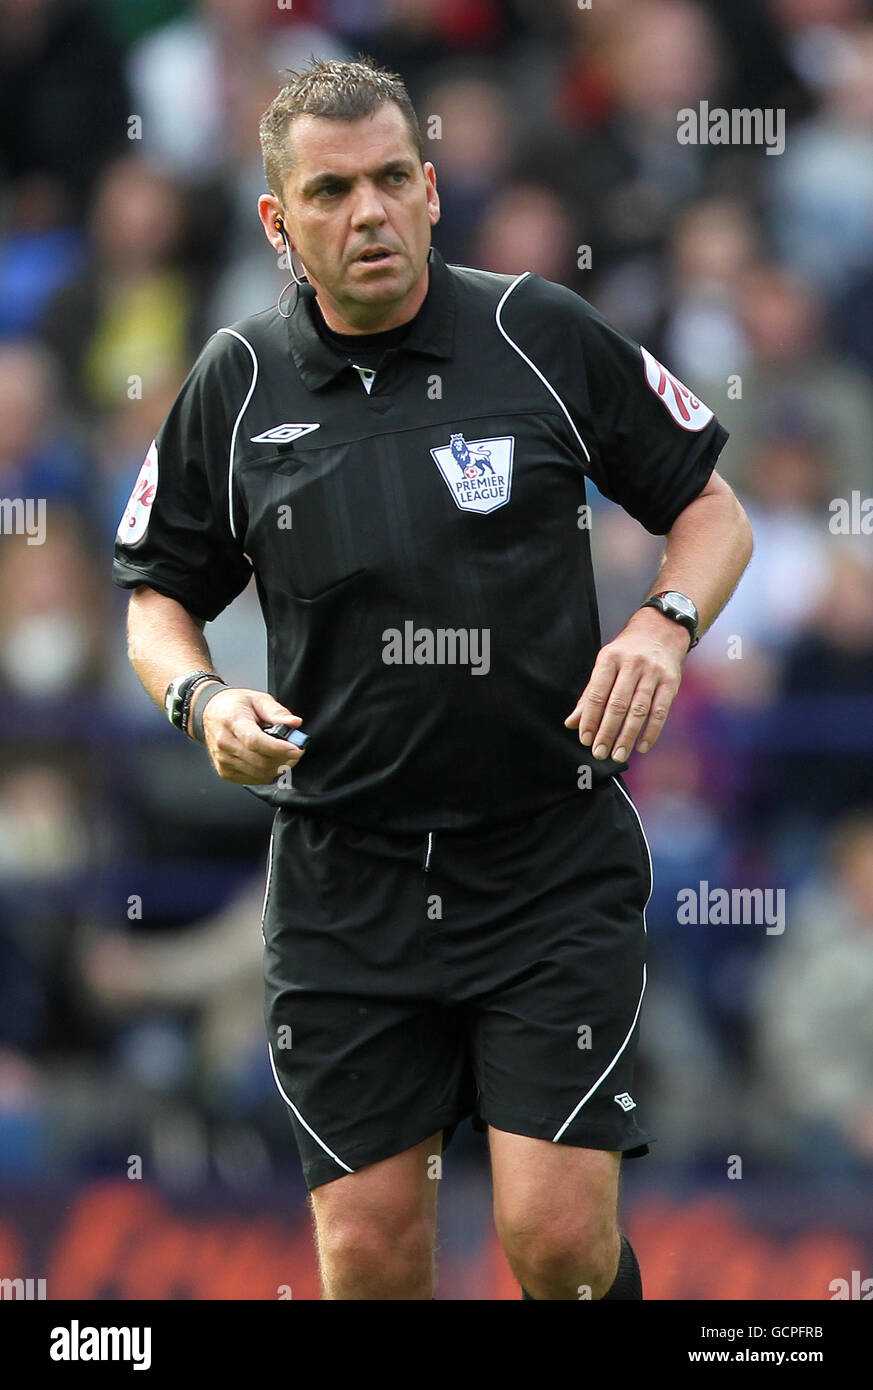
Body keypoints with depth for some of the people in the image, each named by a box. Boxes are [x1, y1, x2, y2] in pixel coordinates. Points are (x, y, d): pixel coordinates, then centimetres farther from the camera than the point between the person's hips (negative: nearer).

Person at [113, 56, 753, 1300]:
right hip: (344, 881, 2)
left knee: (558, 1241, -11)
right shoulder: (238, 383, 3)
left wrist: (663, 626, -12)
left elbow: (711, 509, 8)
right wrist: (202, 700, -7)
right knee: (369, 1250, 0)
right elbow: (158, 598, 14)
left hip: (554, 859, -2)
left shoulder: (544, 335, -2)